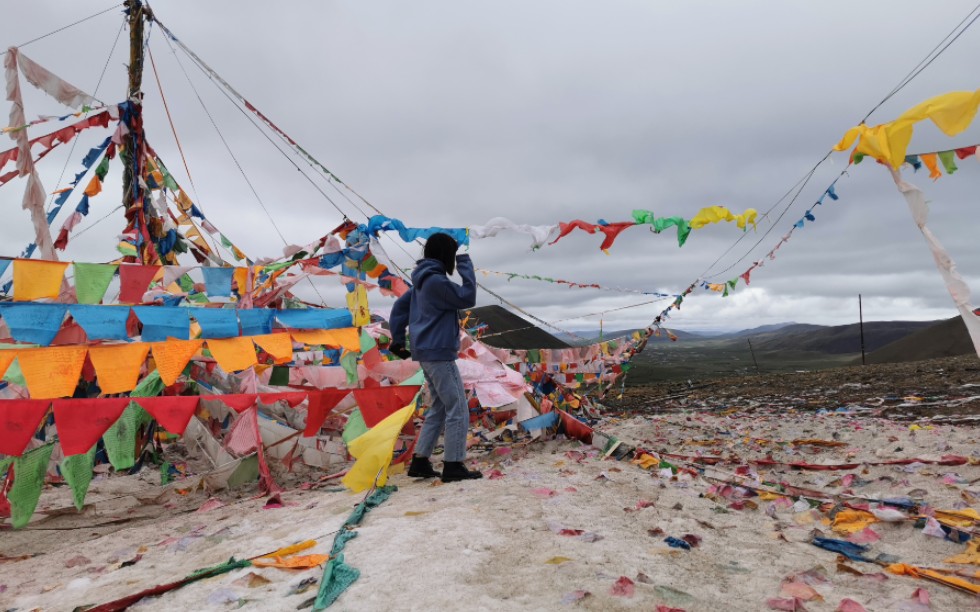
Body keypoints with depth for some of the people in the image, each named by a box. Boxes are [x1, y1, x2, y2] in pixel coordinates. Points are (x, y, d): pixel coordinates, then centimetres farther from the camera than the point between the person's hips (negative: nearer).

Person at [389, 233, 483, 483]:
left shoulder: (422, 281, 15)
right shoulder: (435, 280, -15)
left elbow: (399, 307, 19)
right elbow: (467, 298, -14)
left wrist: (398, 340, 19)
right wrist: (465, 266, -7)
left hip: (427, 353, 10)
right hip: (439, 353, -10)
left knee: (439, 409, 16)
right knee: (457, 410, -3)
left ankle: (420, 462, 17)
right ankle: (453, 465, 2)